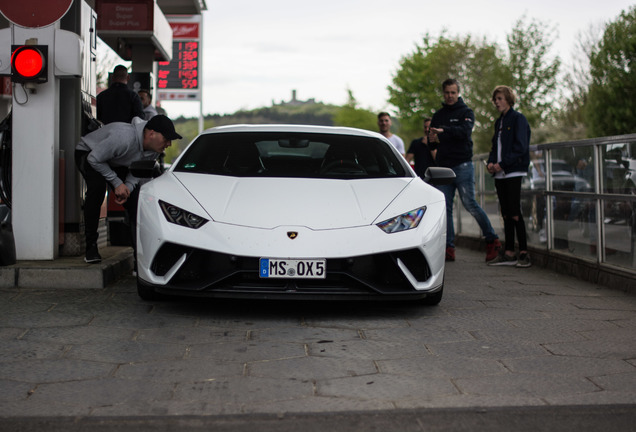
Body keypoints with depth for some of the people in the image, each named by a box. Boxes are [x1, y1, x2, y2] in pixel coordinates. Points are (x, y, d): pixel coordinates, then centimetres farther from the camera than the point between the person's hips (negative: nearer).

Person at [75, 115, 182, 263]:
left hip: (114, 162, 7)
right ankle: (91, 246, -26)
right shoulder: (124, 138, -42)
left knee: (135, 198, -7)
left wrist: (128, 187, -21)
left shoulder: (154, 151, -17)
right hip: (88, 153, -7)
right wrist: (117, 183, -28)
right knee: (97, 185, -34)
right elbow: (94, 158, -32)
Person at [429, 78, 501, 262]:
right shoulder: (438, 115, 17)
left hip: (462, 165, -5)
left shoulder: (466, 112, 2)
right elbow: (432, 140, 15)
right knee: (445, 208, 1)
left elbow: (465, 130, -18)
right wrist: (432, 139, -9)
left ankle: (492, 240, 1)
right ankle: (449, 248, 3)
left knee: (469, 203, -11)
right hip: (443, 167, 5)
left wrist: (444, 131, -31)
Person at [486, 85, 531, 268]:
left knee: (514, 213, -11)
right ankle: (509, 253, 10)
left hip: (514, 172, -7)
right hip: (500, 174, 7)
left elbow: (520, 147, -12)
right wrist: (491, 162, 2)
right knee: (506, 214, 7)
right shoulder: (499, 121, 19)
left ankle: (524, 253, -6)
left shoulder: (518, 118, -4)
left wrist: (502, 164, -17)